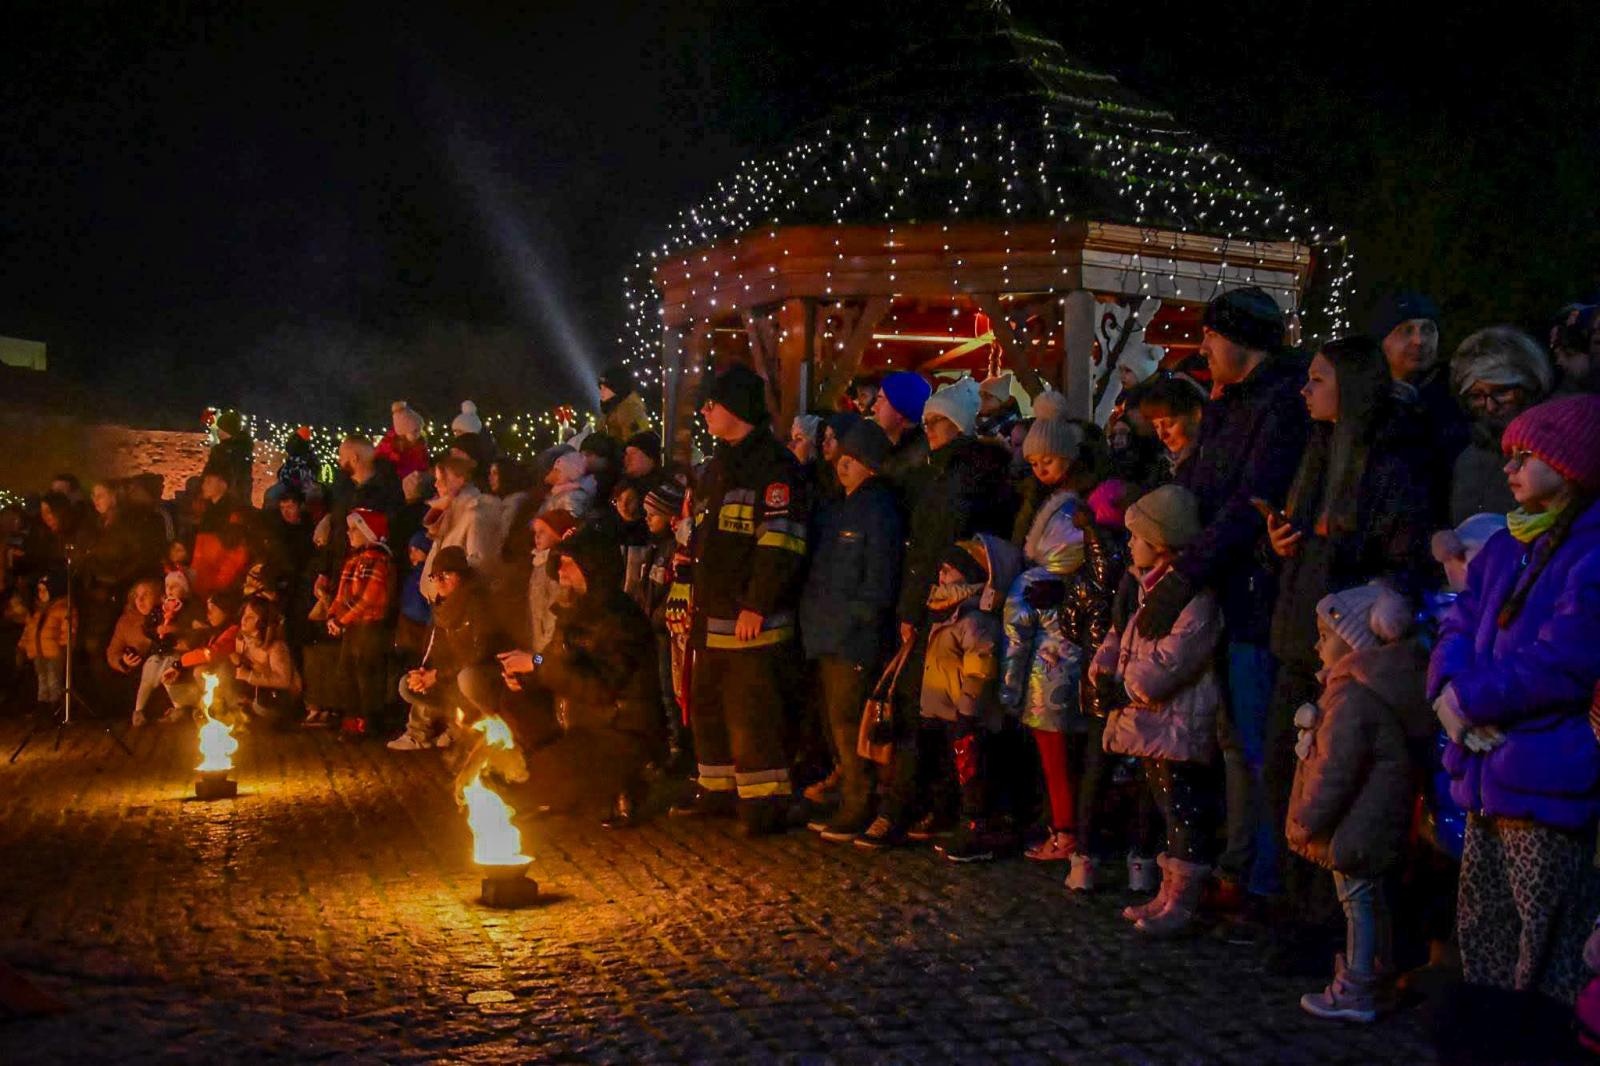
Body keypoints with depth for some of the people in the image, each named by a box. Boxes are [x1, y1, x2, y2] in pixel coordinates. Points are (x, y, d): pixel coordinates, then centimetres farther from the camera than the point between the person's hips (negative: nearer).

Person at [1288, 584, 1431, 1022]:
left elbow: (1335, 768, -24)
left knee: (1358, 899, -2)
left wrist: (1306, 821, -15)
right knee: (1369, 899, 18)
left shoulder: (1353, 696, -23)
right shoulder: (1371, 685, 10)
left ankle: (1355, 993, 5)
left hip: (1356, 820, -10)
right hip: (1372, 820, 10)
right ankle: (1376, 979, 28)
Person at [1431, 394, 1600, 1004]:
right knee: (1480, 931, 16)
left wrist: (1469, 698, -11)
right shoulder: (1507, 547, 16)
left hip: (1549, 786, -9)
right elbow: (1459, 628, 14)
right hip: (1489, 773, 9)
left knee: (1546, 950, -3)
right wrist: (1450, 690, -8)